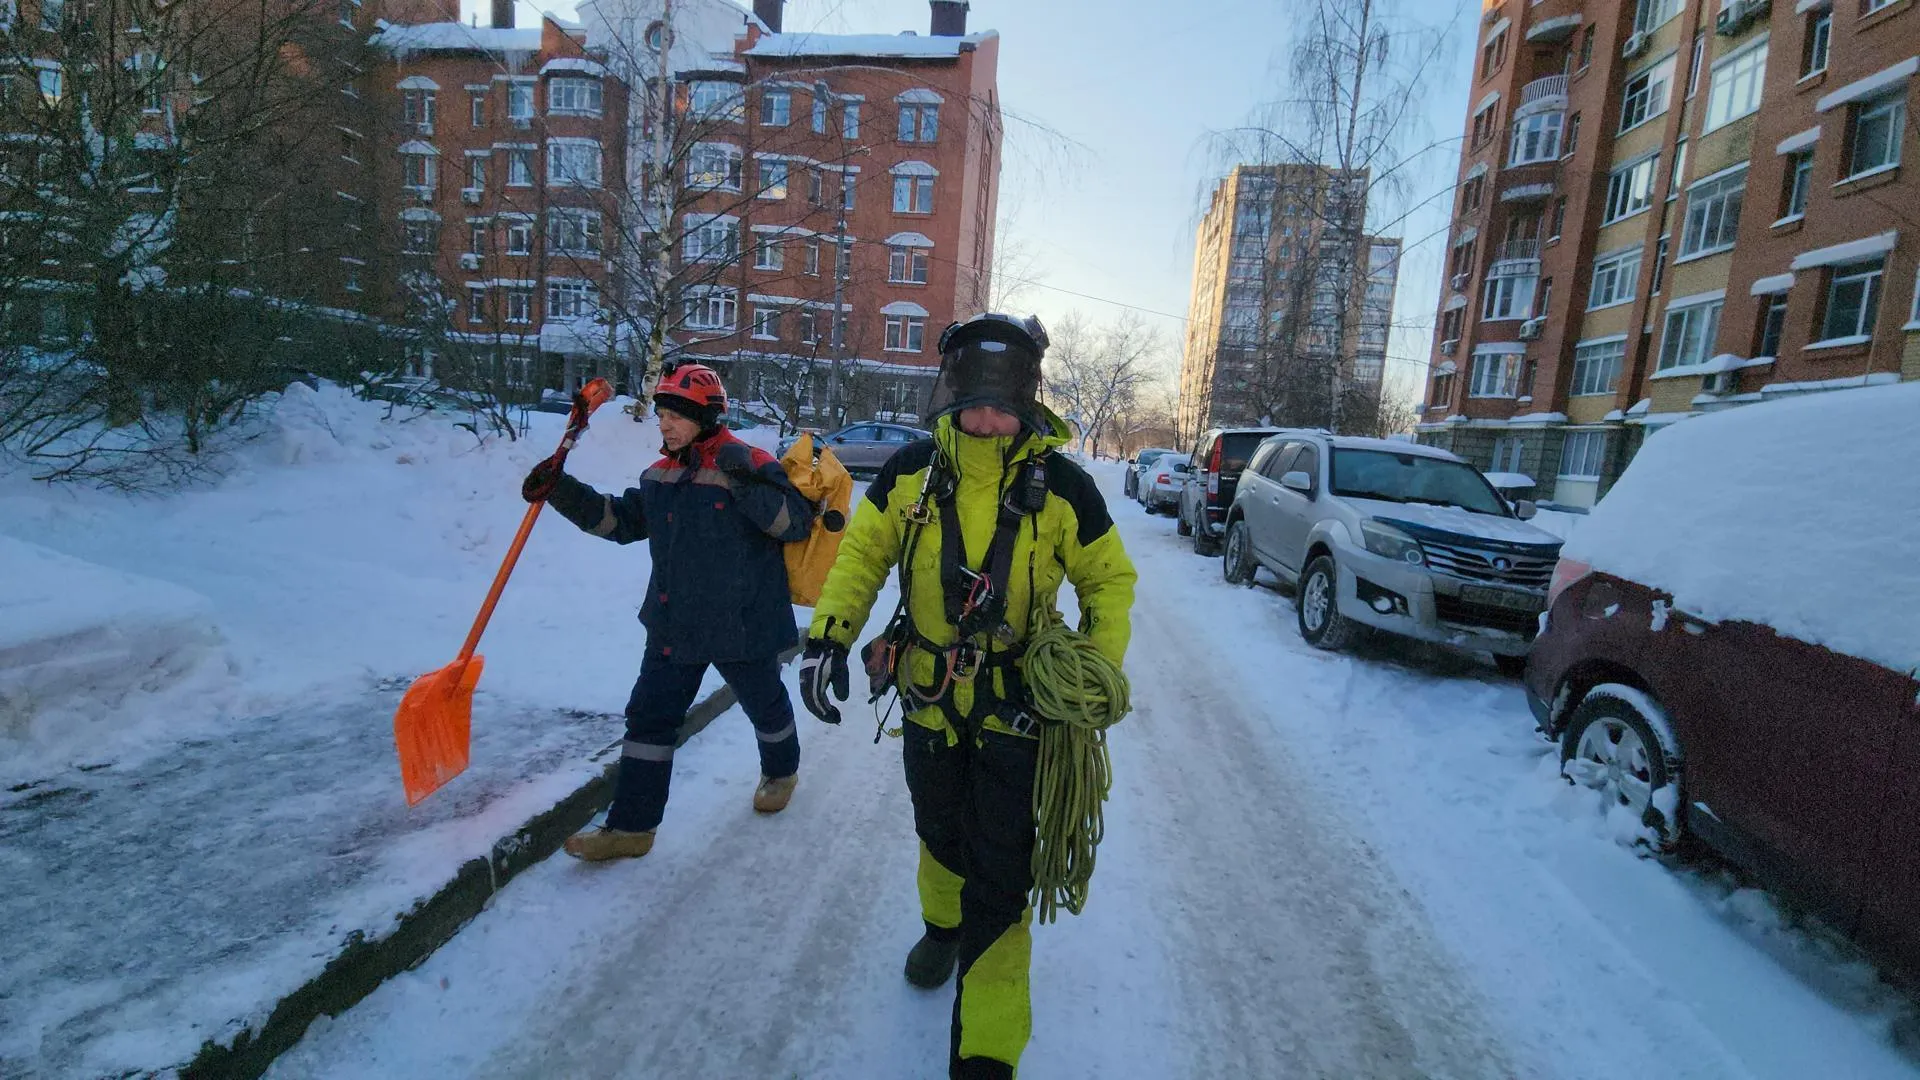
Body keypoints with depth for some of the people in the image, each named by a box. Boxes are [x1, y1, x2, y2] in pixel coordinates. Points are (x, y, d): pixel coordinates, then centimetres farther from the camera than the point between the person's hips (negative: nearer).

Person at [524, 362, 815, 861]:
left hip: (743, 624, -6)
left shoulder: (751, 466, -15)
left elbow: (797, 523, -20)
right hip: (673, 625, 6)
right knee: (649, 718, 6)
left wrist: (747, 484, -33)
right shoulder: (661, 475, 7)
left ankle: (781, 771, 48)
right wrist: (561, 491, 4)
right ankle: (631, 827, 19)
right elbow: (620, 520, 14)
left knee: (765, 704, 17)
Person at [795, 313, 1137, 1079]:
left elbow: (1109, 580, -2)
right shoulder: (910, 471, -8)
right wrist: (828, 635, -8)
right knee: (940, 836, 26)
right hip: (928, 698, 3)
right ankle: (943, 925, 57)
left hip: (1015, 707, -3)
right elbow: (862, 553, 3)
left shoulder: (1061, 485, -14)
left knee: (999, 878, 1)